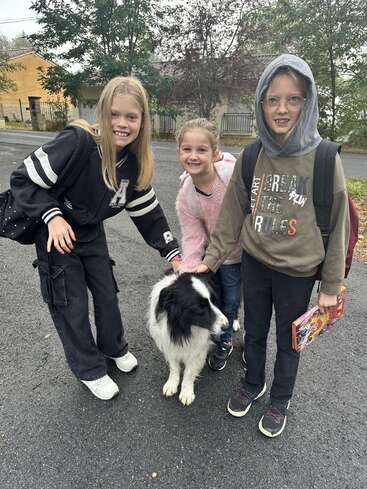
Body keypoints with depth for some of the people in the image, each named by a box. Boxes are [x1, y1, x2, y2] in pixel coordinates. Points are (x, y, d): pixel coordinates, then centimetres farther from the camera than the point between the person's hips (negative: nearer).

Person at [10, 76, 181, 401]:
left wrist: (172, 252, -5)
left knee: (107, 293, 15)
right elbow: (24, 180, -21)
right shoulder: (78, 142, -30)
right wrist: (53, 216, -32)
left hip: (92, 234, 5)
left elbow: (148, 212, -3)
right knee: (72, 306, 3)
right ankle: (90, 370, 27)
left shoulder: (136, 162, -11)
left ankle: (115, 348, 43)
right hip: (55, 234, -5)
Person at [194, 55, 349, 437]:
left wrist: (331, 286, -5)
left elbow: (337, 224, -8)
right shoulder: (252, 156, -6)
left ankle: (280, 399, 46)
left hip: (298, 273, -2)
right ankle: (253, 383, 50)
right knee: (254, 333, 21)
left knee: (288, 342, 18)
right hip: (254, 264, 3)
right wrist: (212, 259, 0)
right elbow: (232, 213, 0)